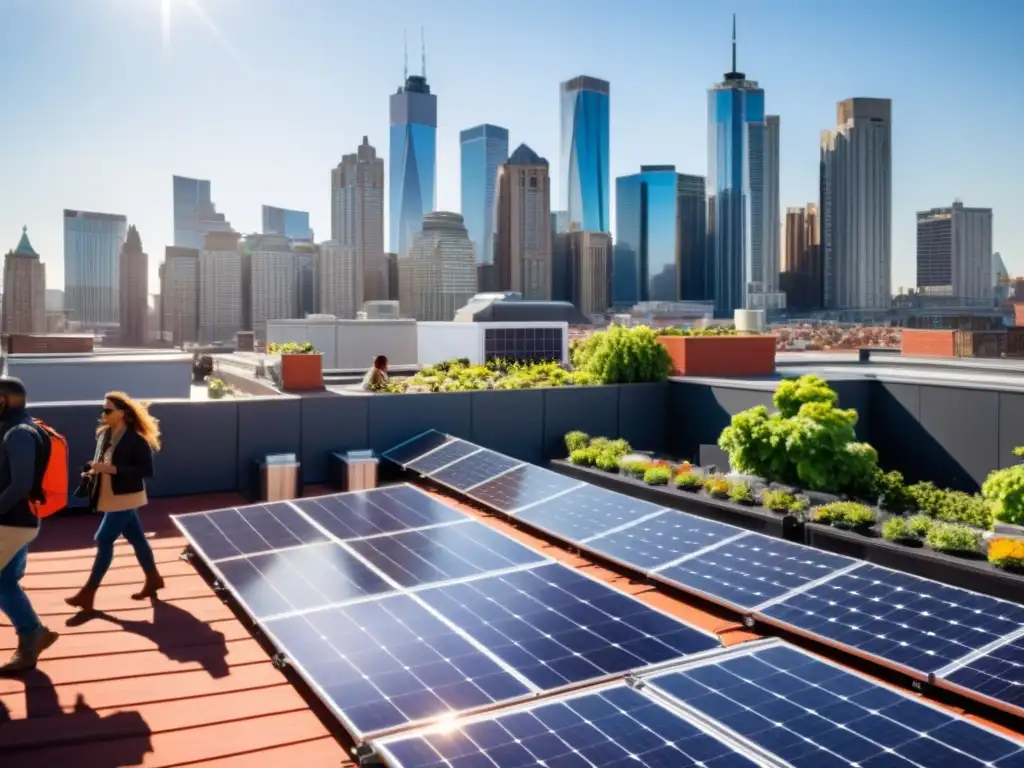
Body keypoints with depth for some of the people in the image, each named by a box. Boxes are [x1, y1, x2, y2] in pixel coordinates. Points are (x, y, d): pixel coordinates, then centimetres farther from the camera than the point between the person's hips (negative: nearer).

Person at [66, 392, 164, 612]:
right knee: (136, 538, 15)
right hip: (112, 497, 8)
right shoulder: (104, 434, 7)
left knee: (104, 540, -5)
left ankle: (88, 593, 4)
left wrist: (112, 469, -25)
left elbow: (146, 470, -21)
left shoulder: (136, 439, -18)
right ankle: (153, 579, 27)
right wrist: (95, 470, -4)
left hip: (124, 499, -8)